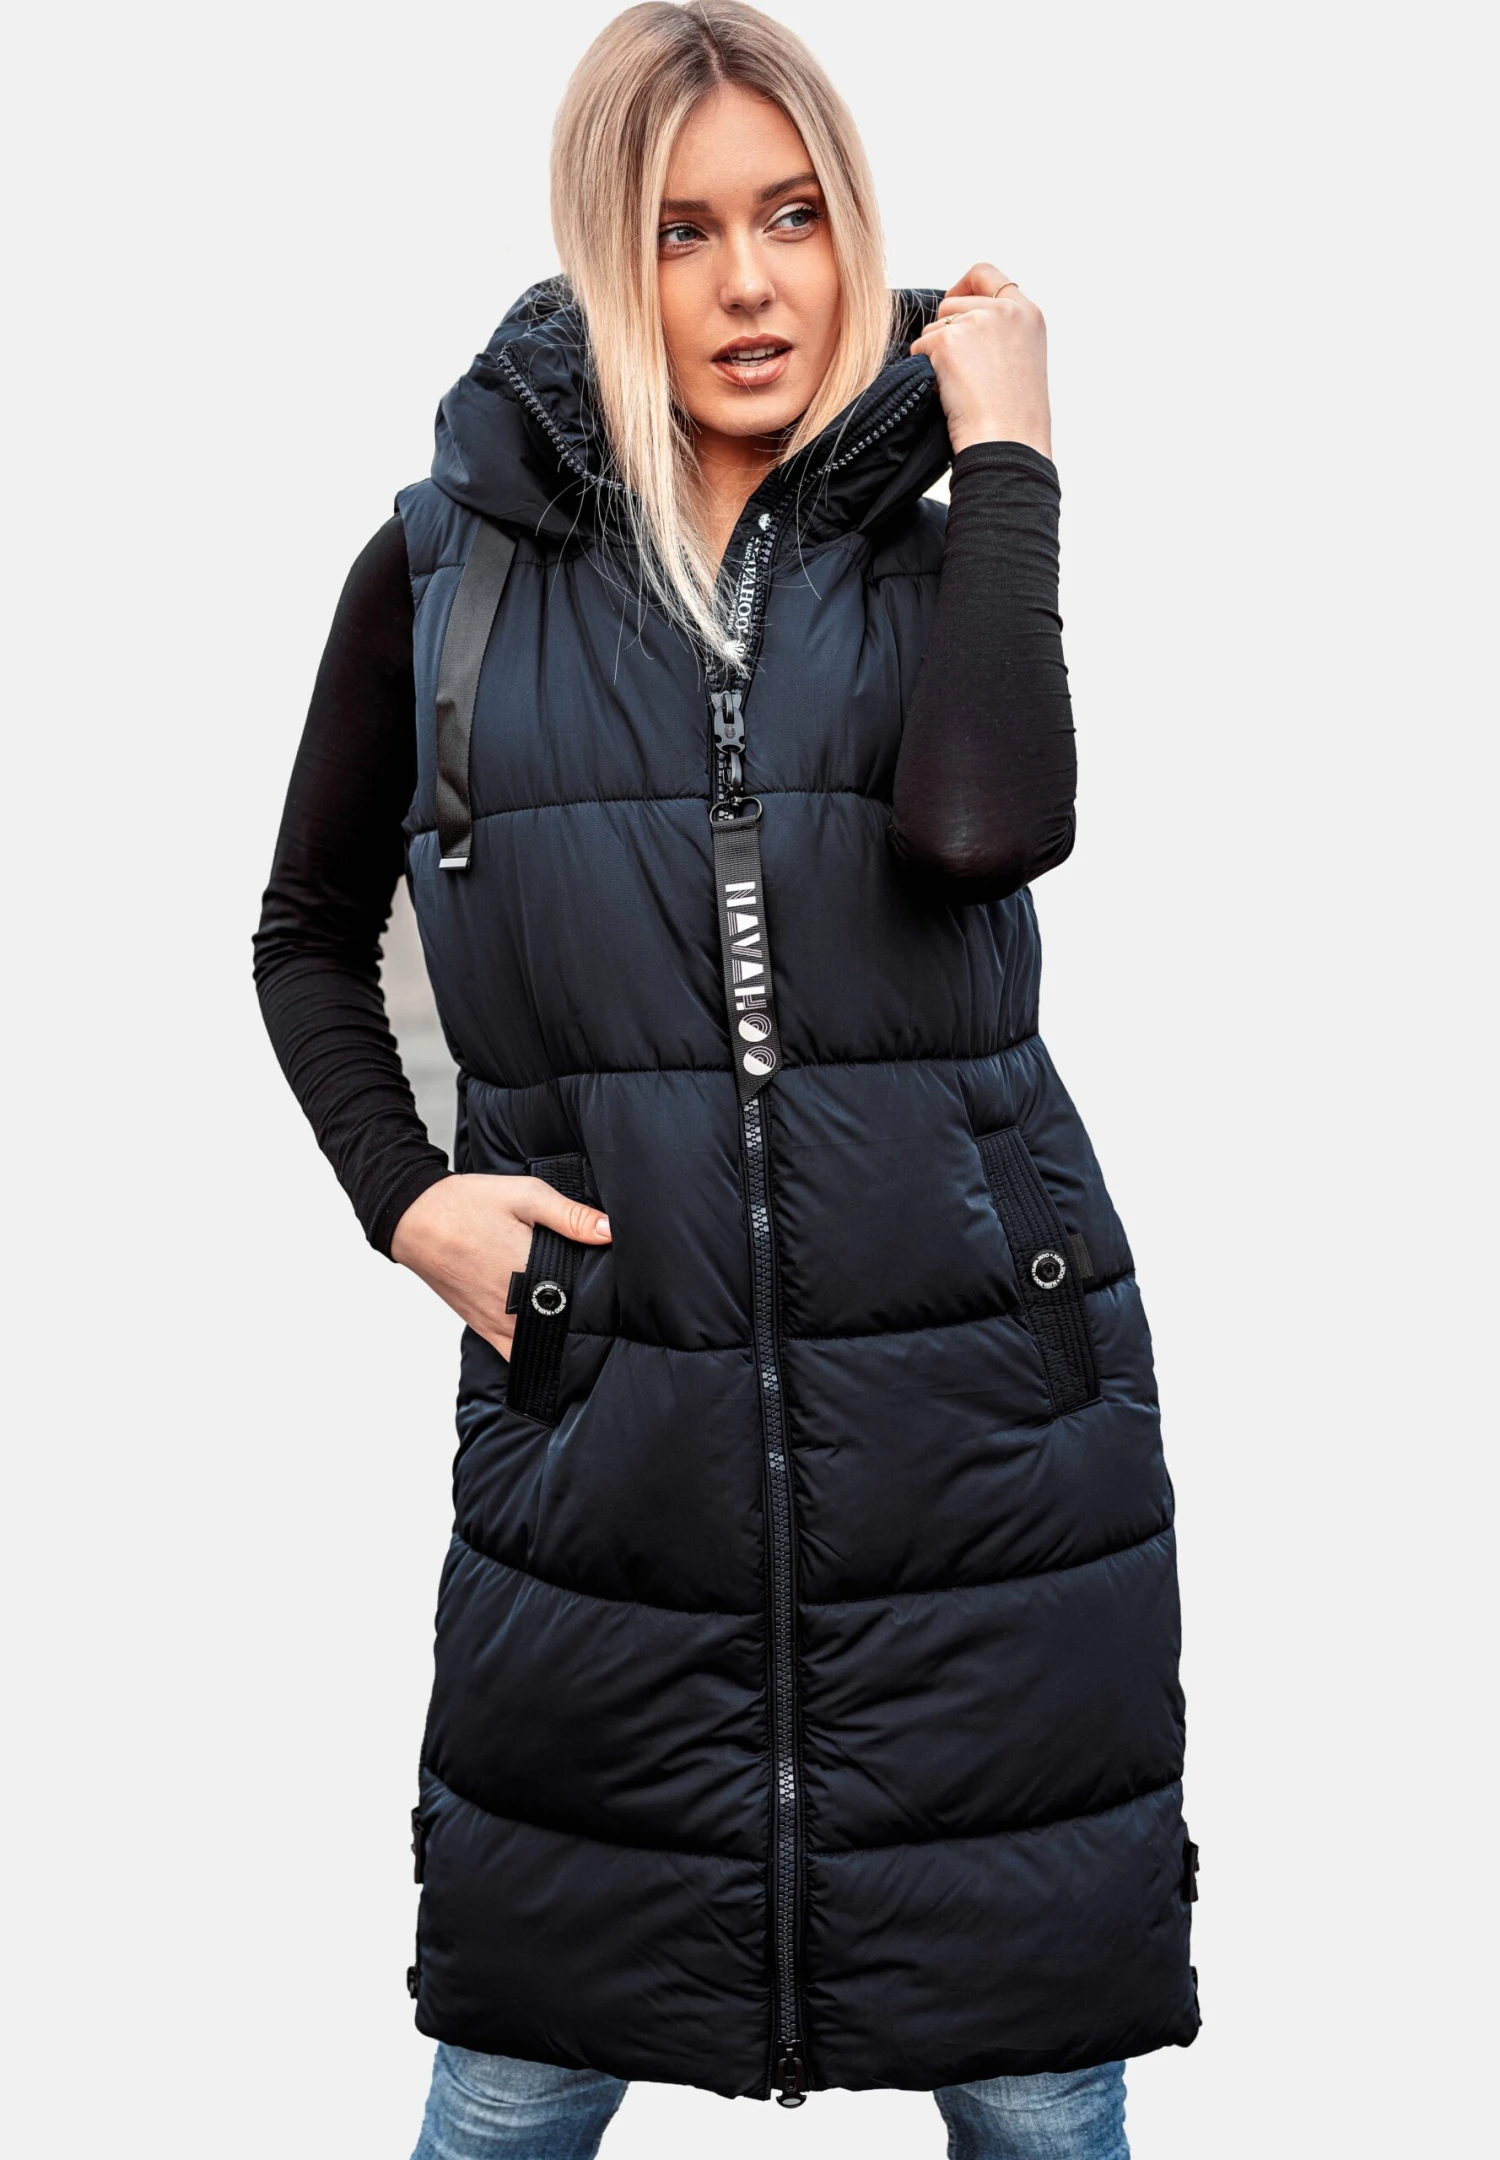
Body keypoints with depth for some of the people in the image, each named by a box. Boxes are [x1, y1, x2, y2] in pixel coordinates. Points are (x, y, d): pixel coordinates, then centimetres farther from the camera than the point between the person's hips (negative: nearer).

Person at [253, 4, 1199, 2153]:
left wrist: (1006, 450, -10)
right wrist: (404, 1194, 1)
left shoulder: (937, 560, 6)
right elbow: (308, 937, 17)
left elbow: (980, 826, -18)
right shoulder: (451, 570, 5)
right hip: (605, 1411, 0)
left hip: (978, 1410, 0)